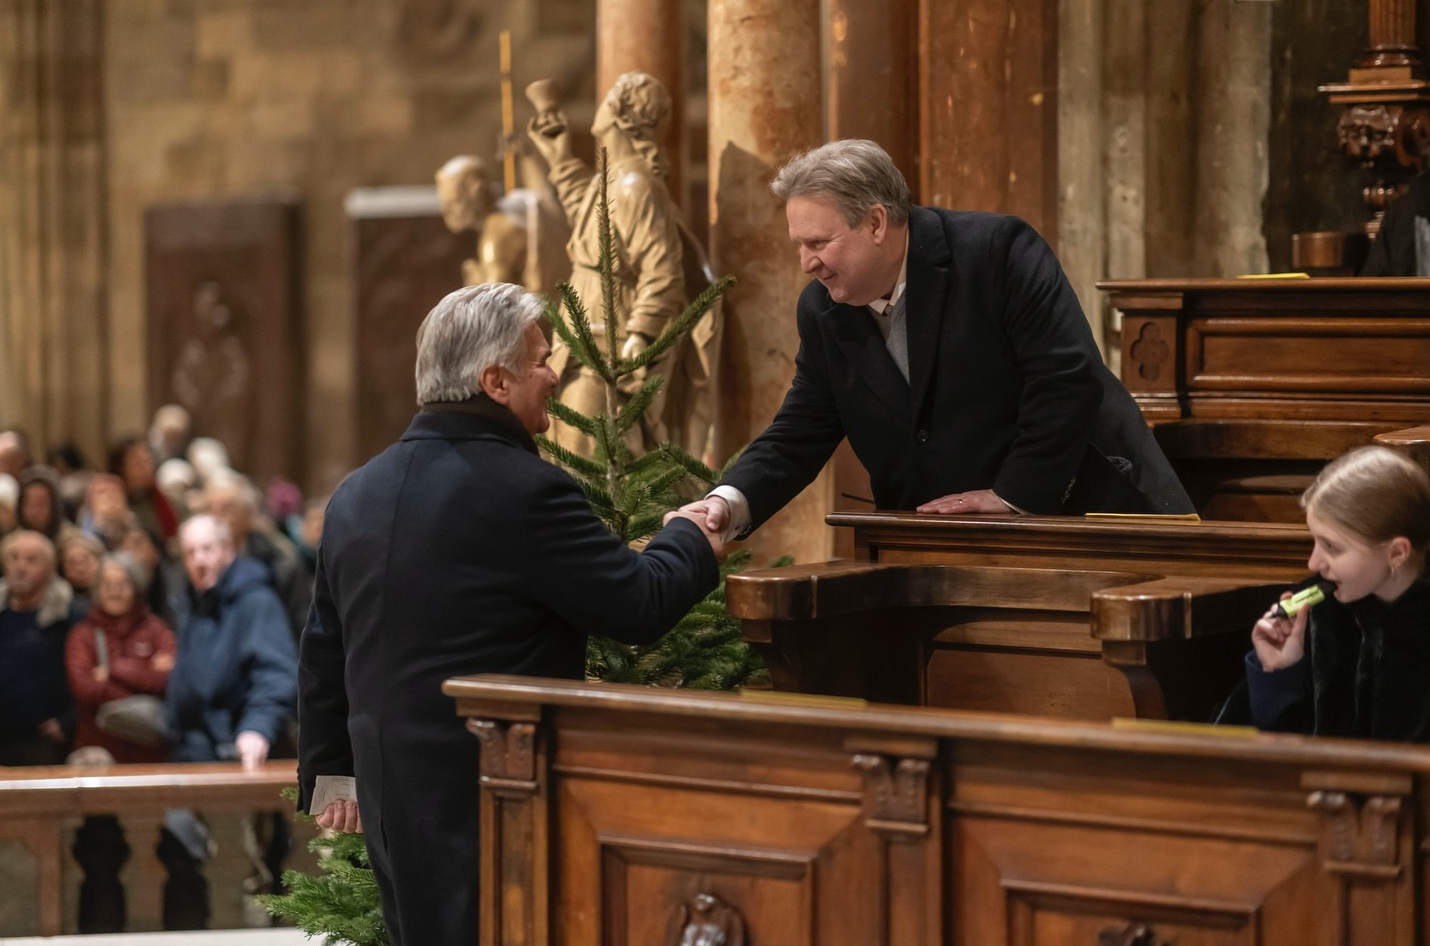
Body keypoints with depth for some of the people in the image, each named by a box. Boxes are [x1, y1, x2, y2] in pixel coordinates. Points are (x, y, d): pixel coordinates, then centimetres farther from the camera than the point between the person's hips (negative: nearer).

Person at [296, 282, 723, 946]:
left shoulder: (356, 495, 10)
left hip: (391, 804, 8)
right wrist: (689, 539, 7)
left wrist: (328, 777, 25)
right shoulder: (524, 492, -16)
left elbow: (322, 658, 17)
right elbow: (641, 607, -12)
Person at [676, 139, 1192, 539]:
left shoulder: (997, 251, -17)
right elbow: (797, 436, 3)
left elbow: (1069, 378, -21)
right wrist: (731, 502, -16)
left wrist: (1015, 495, -20)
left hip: (1083, 515, -4)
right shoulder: (822, 312, 2)